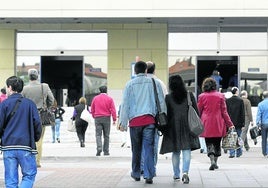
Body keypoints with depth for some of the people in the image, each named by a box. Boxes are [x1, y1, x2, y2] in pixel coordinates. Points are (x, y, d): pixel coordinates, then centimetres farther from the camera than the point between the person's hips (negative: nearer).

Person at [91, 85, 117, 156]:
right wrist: (114, 119, -2)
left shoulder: (95, 98, 5)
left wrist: (94, 116, 25)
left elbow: (92, 109, 10)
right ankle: (106, 151, 8)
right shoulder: (109, 99, -1)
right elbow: (113, 110, -6)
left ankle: (99, 148, -21)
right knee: (106, 135, 7)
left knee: (98, 134, 0)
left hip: (97, 118, 1)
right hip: (107, 118, -1)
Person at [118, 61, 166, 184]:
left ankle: (136, 174, 23)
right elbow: (161, 102, 7)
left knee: (136, 149, 13)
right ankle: (148, 175, -8)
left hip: (135, 120, 0)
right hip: (150, 120, 0)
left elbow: (125, 104, 2)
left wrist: (123, 122, 6)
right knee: (149, 148, -1)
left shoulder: (130, 84, 2)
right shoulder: (154, 83, 5)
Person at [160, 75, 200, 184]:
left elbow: (165, 113, -1)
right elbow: (196, 111, 3)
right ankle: (185, 172, -20)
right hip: (187, 127, 0)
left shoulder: (168, 98, -3)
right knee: (186, 150, -2)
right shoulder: (189, 96, 0)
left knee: (175, 152, 11)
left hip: (173, 127, 0)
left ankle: (176, 174, 19)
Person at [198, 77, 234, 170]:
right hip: (218, 124, 1)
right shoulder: (220, 96, 0)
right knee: (217, 143, 14)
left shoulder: (202, 96, -2)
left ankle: (212, 161, -17)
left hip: (206, 124, -1)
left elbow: (198, 111, 3)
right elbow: (224, 111, 1)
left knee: (209, 143, 1)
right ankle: (215, 162, 20)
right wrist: (230, 124, 6)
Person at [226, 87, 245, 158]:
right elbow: (242, 113, -5)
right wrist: (243, 124, -1)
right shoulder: (240, 100, -5)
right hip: (238, 123, -1)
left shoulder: (227, 101, 0)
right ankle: (238, 153, 17)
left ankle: (232, 153, -4)